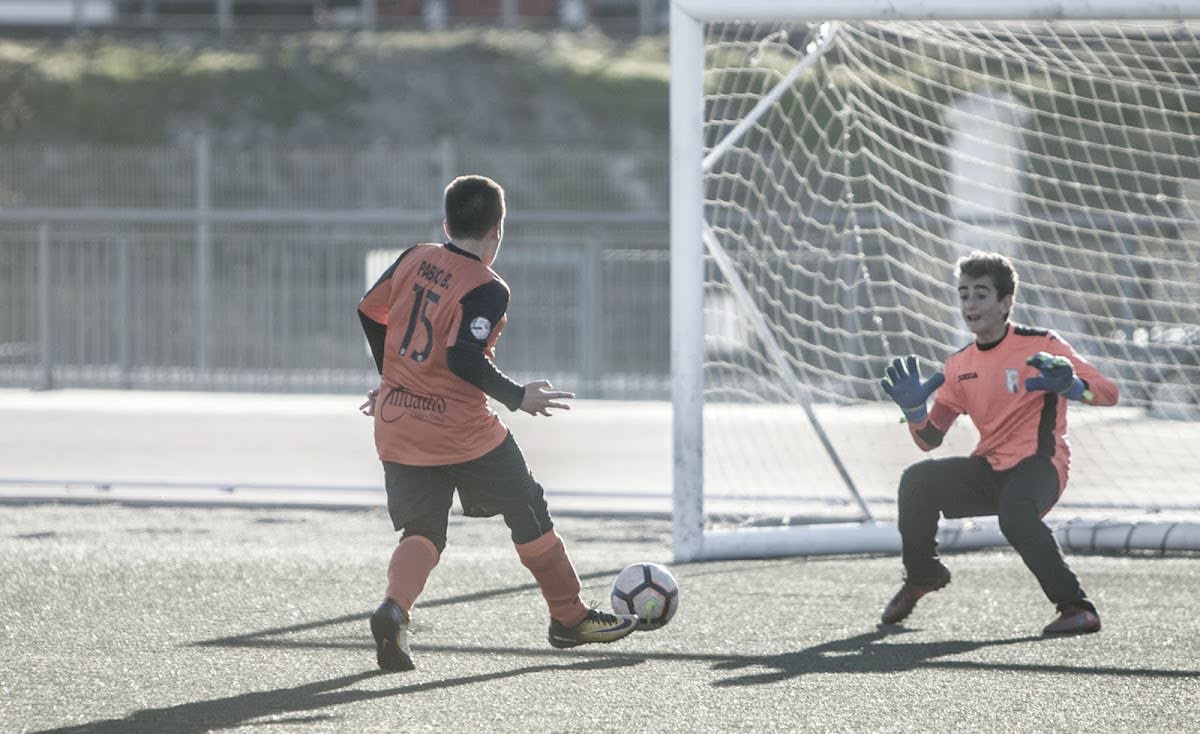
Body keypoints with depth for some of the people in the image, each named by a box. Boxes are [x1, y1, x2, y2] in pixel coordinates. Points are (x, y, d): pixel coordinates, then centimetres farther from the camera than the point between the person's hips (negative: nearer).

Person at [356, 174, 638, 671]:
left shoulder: (414, 259, 5)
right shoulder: (486, 290, -14)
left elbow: (369, 313, 16)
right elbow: (465, 359, -24)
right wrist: (517, 398, -11)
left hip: (397, 426, 5)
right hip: (461, 431, -5)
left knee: (422, 531, 9)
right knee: (528, 514, 14)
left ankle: (394, 608, -20)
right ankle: (570, 618, 24)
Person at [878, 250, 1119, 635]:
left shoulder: (1040, 346, -7)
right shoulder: (959, 365, 10)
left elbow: (1109, 393, -13)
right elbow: (930, 439, 11)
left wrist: (1072, 386, -35)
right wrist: (914, 409, -11)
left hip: (1038, 465, -6)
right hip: (989, 470, 6)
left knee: (1014, 509, -38)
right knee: (917, 481, -17)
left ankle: (1076, 607, -29)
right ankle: (921, 576, 8)